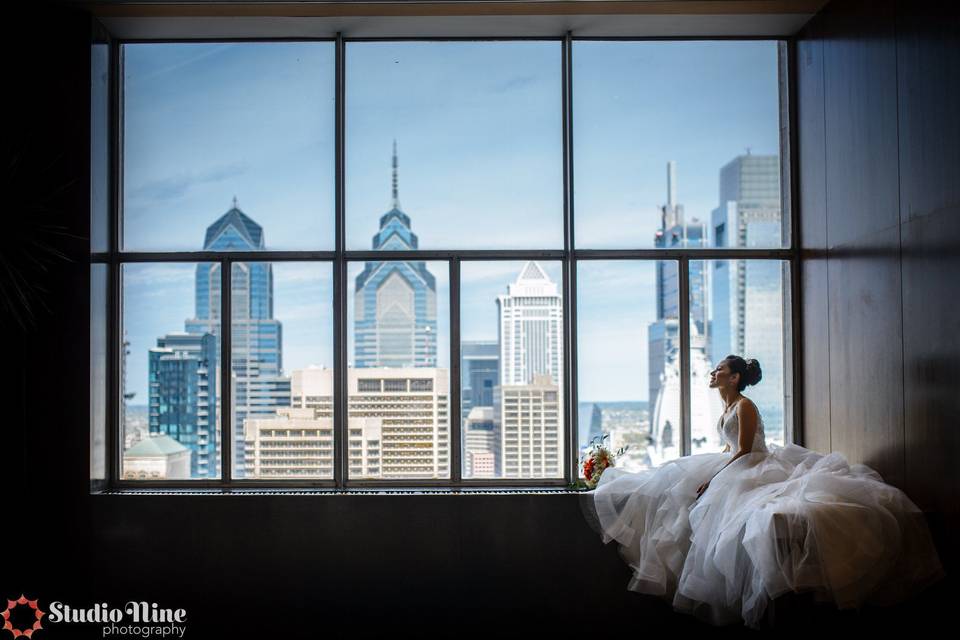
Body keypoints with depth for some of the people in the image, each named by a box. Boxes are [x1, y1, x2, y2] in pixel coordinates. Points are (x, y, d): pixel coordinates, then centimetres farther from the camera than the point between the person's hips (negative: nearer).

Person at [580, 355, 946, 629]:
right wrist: (710, 476, 19)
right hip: (736, 470, 11)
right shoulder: (726, 408, 16)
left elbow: (743, 452, -18)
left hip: (756, 470, -11)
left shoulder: (744, 406, -14)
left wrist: (713, 478, -21)